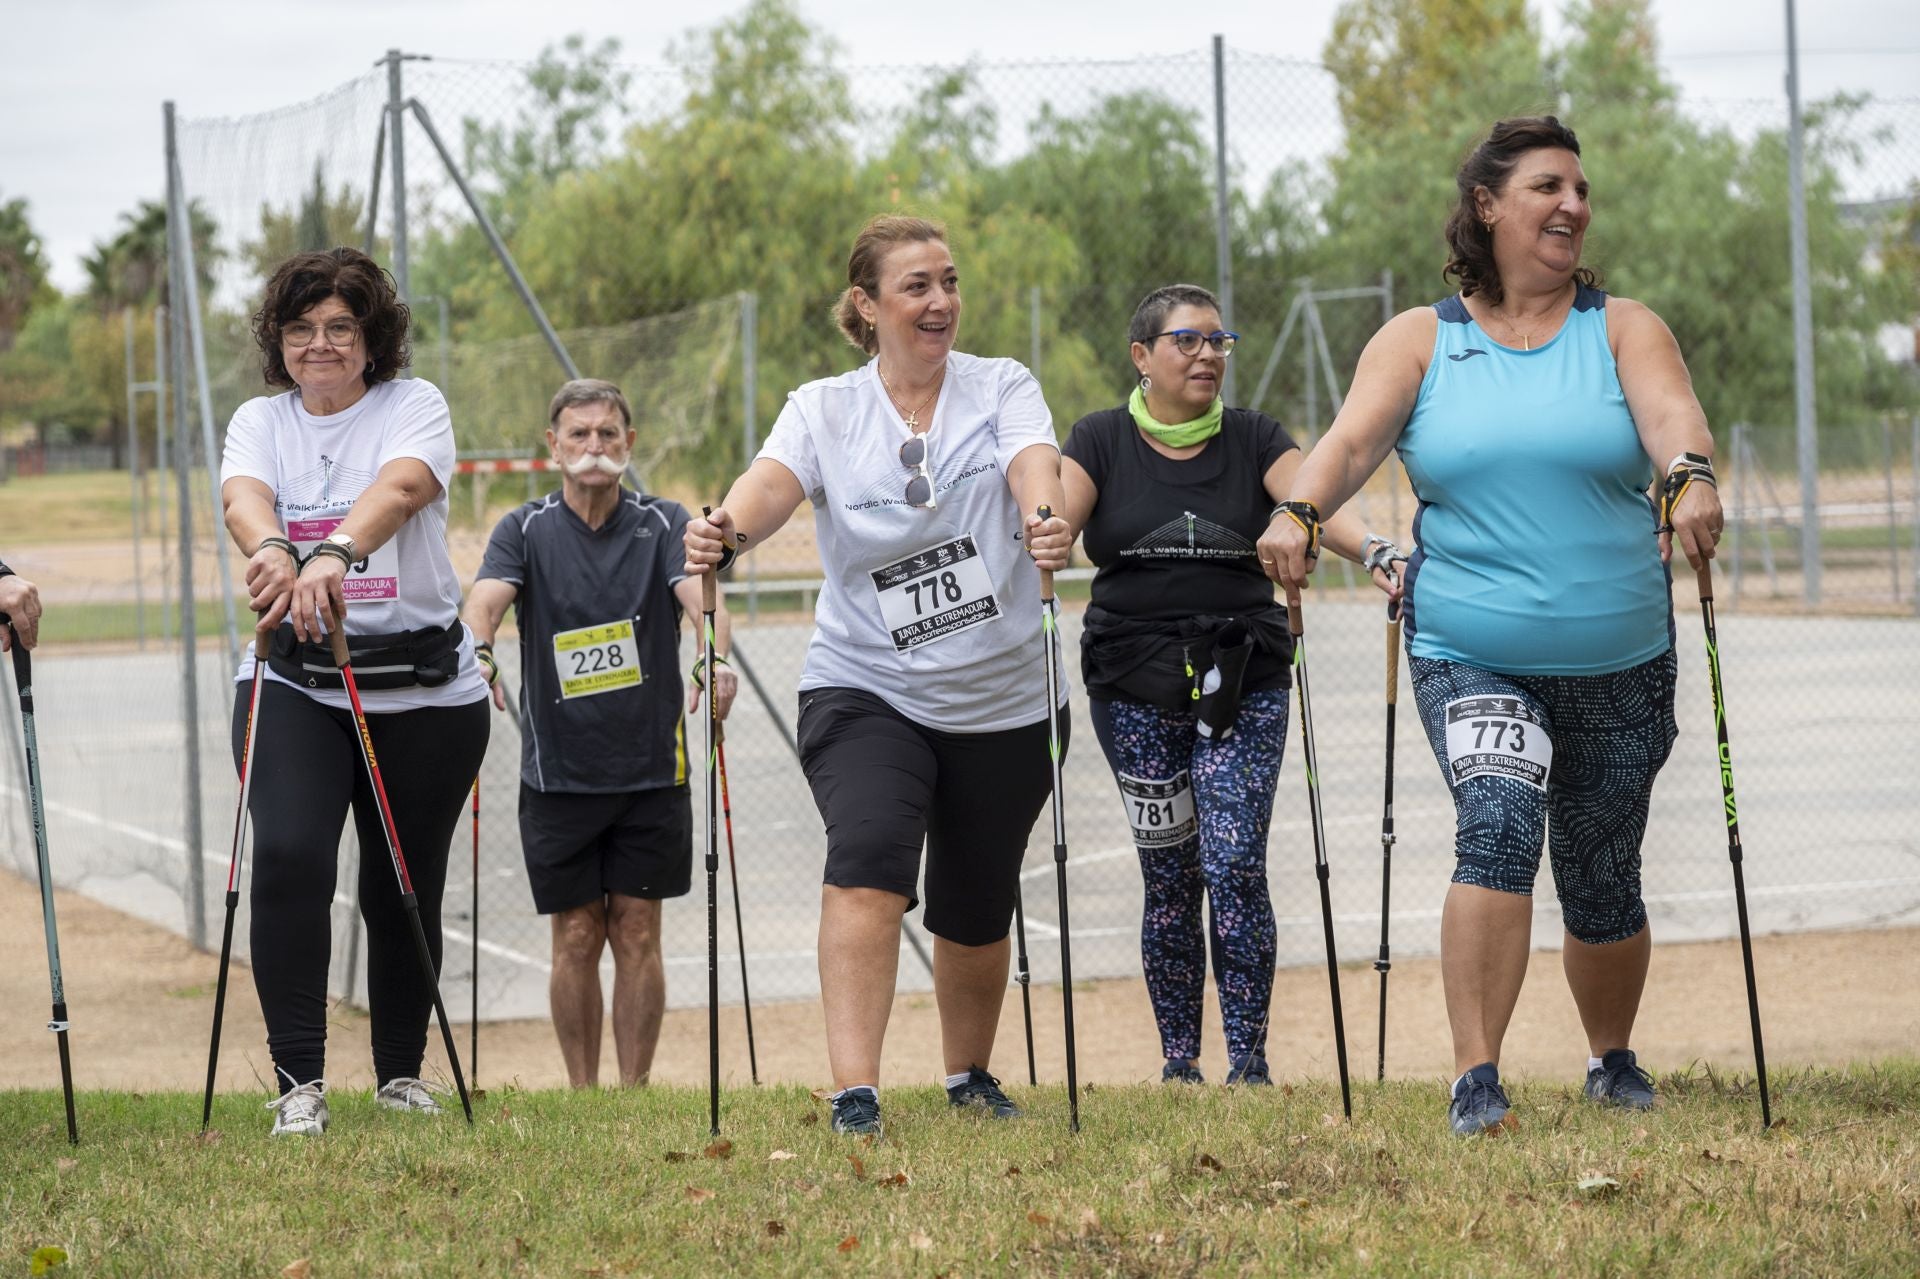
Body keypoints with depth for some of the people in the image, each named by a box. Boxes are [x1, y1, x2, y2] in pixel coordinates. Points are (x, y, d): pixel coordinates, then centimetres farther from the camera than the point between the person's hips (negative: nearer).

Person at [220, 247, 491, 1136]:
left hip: (424, 689, -1)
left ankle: (402, 1073, 25)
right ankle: (299, 1081, -14)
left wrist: (336, 554, -44)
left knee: (404, 887, 6)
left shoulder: (413, 406, -1)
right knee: (287, 856, -18)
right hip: (293, 685, 1)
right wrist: (270, 549, -41)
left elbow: (398, 489, -23)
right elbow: (243, 496, -16)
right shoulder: (260, 422, 7)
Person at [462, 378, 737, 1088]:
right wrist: (477, 652, -39)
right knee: (576, 940, 4)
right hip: (558, 771, 0)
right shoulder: (525, 531, 1)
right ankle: (582, 1095, 14)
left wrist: (714, 658, -37)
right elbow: (486, 597, -17)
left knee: (637, 937, 4)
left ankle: (635, 1096, 11)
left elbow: (700, 594, -16)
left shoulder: (663, 524, 2)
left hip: (651, 768, 0)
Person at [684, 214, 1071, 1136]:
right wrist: (728, 532, -42)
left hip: (1001, 703, 1)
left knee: (975, 913, 11)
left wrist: (1044, 522, -43)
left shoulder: (1003, 388, 2)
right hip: (866, 688, -1)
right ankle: (855, 1095, -28)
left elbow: (1036, 468, -18)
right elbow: (773, 482, -18)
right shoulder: (825, 409, 1)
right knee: (868, 868, -24)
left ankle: (970, 1078, 35)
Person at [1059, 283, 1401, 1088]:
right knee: (1170, 877, 2)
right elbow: (1054, 519, -9)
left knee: (1235, 866, -11)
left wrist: (1373, 549, -30)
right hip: (1135, 688, 0)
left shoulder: (1253, 440, 7)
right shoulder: (1101, 441, 6)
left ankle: (1249, 1063, -5)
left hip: (1242, 685, 0)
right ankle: (1179, 1061, 13)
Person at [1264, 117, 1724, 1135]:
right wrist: (1300, 512, -29)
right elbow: (1354, 439, -8)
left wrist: (1691, 478, -38)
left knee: (1601, 887, 10)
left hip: (1616, 665, 1)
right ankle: (1476, 1079, -25)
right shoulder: (1420, 341, 5)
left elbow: (1672, 416, -15)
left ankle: (1612, 1059, 37)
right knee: (1499, 818, -26)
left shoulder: (1623, 331, 4)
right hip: (1469, 655, -1)